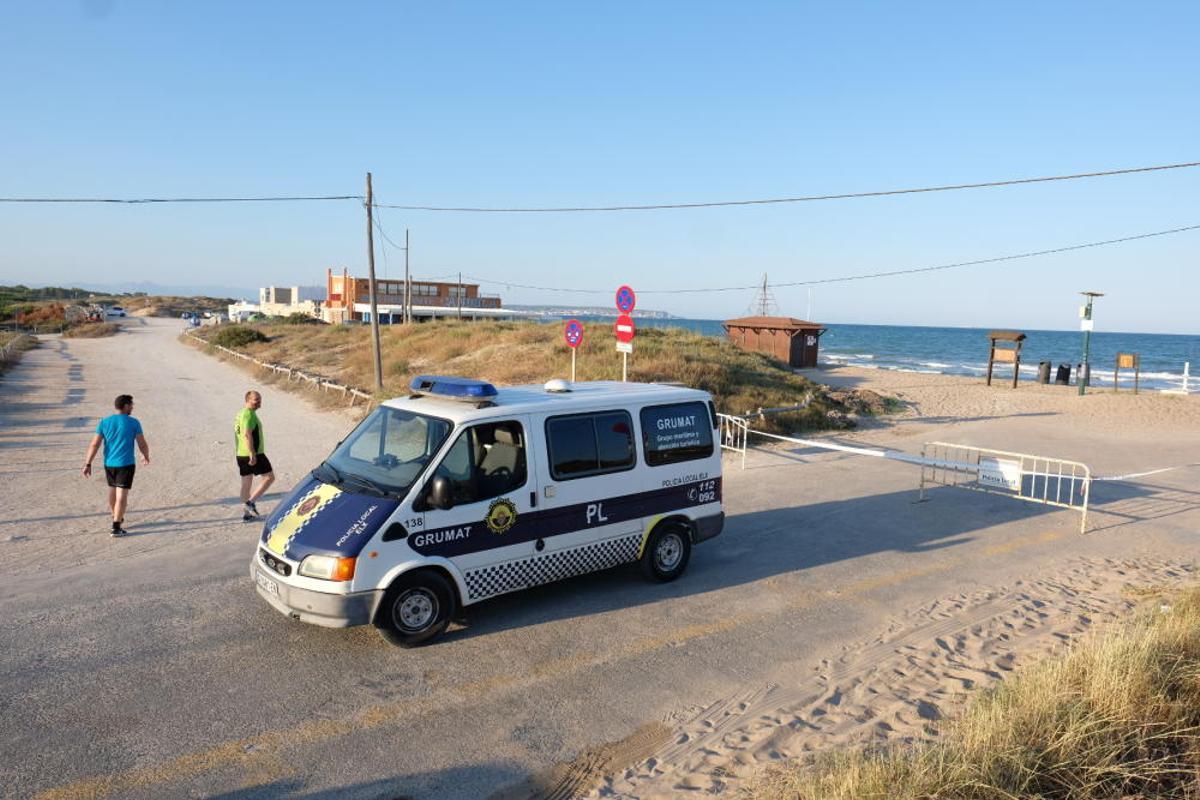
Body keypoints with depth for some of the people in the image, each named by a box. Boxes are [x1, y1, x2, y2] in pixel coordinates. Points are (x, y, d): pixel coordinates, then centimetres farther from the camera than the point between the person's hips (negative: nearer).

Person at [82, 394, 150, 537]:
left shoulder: (105, 422, 1)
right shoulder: (133, 422, -8)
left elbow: (94, 444, -2)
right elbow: (142, 444, -5)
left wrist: (87, 464, 1)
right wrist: (146, 456, 14)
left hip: (109, 463, 5)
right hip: (126, 464, -5)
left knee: (112, 490, 22)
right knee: (122, 495, -4)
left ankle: (117, 518, 39)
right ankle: (116, 527, -8)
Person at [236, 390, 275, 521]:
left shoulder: (240, 413, 17)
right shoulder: (250, 414, -15)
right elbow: (247, 434, -25)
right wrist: (252, 454, -27)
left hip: (241, 454, 10)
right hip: (253, 454, -10)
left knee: (246, 483, 12)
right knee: (269, 477, -1)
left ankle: (246, 514, 16)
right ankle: (250, 502, -6)